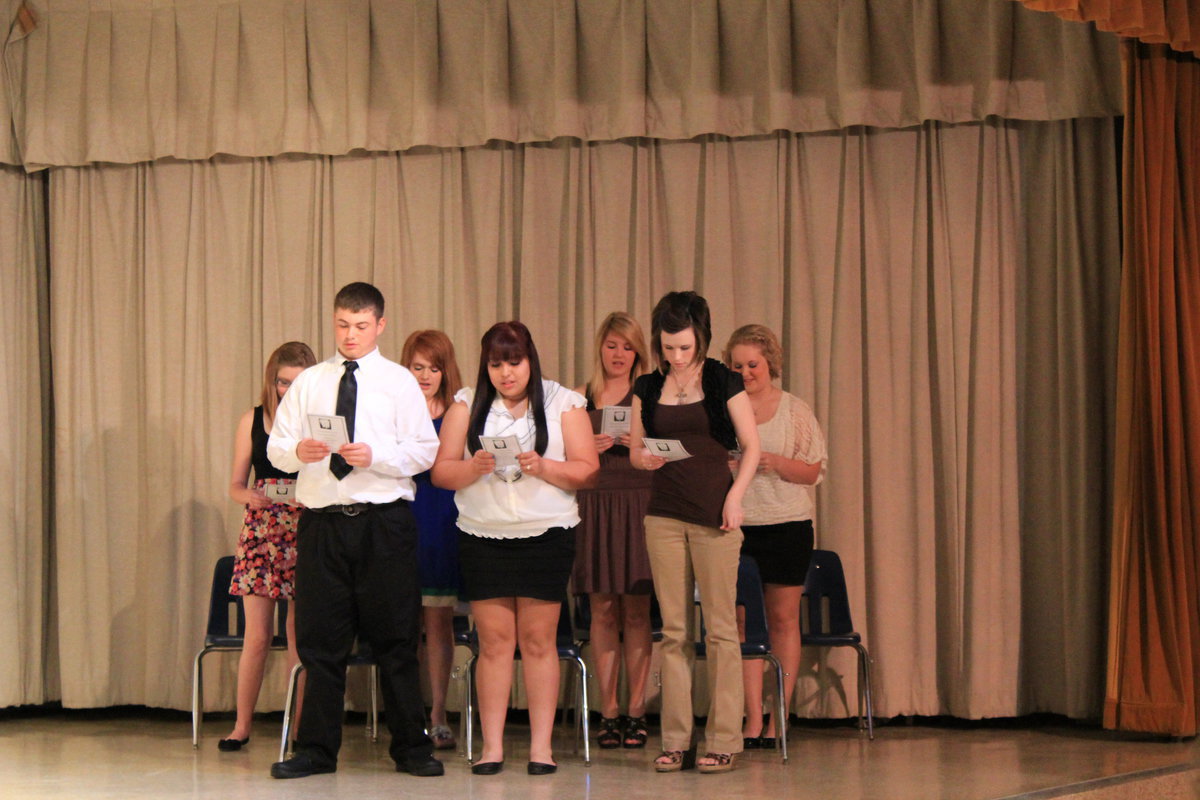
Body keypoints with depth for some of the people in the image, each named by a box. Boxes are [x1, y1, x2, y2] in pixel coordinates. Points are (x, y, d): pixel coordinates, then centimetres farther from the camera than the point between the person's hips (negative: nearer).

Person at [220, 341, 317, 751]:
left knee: (300, 637, 3)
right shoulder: (253, 421, 7)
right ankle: (242, 725, 8)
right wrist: (250, 496, -12)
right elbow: (236, 485, 10)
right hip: (260, 533, 1)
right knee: (257, 636, -1)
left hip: (306, 536, -1)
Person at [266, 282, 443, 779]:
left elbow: (425, 451, -2)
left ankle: (411, 748, 10)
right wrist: (297, 451, -15)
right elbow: (275, 447, 8)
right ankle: (316, 749, 12)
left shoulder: (399, 382, 6)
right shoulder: (308, 383, 13)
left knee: (396, 638, 1)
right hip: (322, 520, 2)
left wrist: (375, 455, -18)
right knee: (320, 639, 4)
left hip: (384, 520, -2)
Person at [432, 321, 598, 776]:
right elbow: (441, 472, 3)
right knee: (494, 640, 0)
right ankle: (492, 746, 3)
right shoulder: (466, 406, 8)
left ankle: (541, 745, 3)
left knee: (538, 640, -1)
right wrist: (474, 468, -17)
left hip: (547, 535, -1)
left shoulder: (563, 405, 5)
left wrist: (542, 468, -16)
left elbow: (586, 470, 0)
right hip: (482, 536, 1)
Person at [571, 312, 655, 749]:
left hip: (638, 504, -1)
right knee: (602, 609, 0)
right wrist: (590, 447, -8)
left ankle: (636, 711, 1)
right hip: (594, 504, 1)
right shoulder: (580, 398, 12)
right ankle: (608, 712, 4)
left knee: (636, 610, -3)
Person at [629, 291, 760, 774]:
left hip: (713, 513, -3)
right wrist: (644, 458, -9)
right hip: (664, 513, 3)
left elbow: (751, 447, 1)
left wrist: (735, 496, -11)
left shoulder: (723, 381, 0)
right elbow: (634, 450, 14)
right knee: (674, 630, 4)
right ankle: (675, 739, 9)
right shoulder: (647, 389, 10)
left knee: (720, 627, -2)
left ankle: (723, 740, 2)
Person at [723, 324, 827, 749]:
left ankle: (779, 717, 7)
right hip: (736, 523, 1)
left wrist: (775, 463, -15)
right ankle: (753, 718, -1)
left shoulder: (795, 410, 4)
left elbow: (813, 471, 1)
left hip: (787, 523, -1)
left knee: (783, 617, 1)